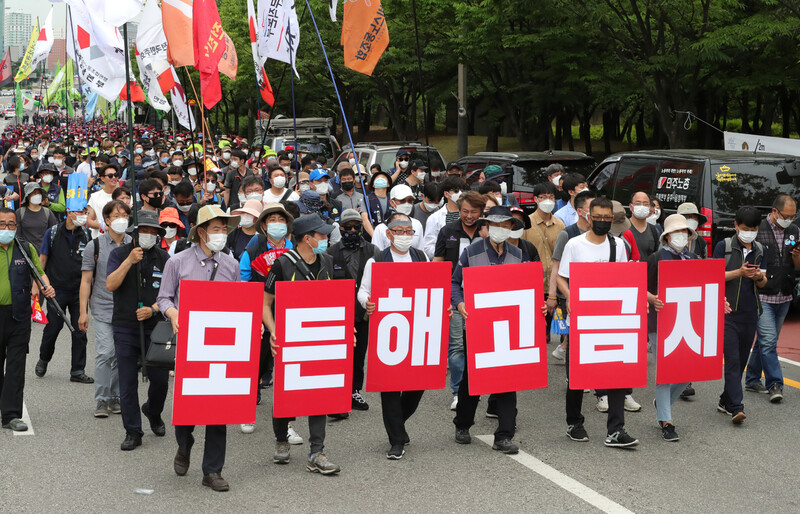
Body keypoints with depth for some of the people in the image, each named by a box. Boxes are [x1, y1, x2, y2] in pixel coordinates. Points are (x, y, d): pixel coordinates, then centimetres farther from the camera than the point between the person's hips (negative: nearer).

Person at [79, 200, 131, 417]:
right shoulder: (95, 246, 2)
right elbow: (86, 280, 2)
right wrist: (83, 311, -4)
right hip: (103, 309, -3)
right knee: (105, 353, -10)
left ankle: (115, 398, 17)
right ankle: (101, 400, -3)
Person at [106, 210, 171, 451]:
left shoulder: (164, 258, 6)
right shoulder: (119, 254, 3)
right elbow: (110, 285, -10)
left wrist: (153, 309, -12)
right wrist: (129, 261, -19)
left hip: (155, 328, 1)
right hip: (125, 329, -1)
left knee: (160, 378, 1)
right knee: (127, 383, 1)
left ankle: (153, 412, 32)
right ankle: (133, 432, 10)